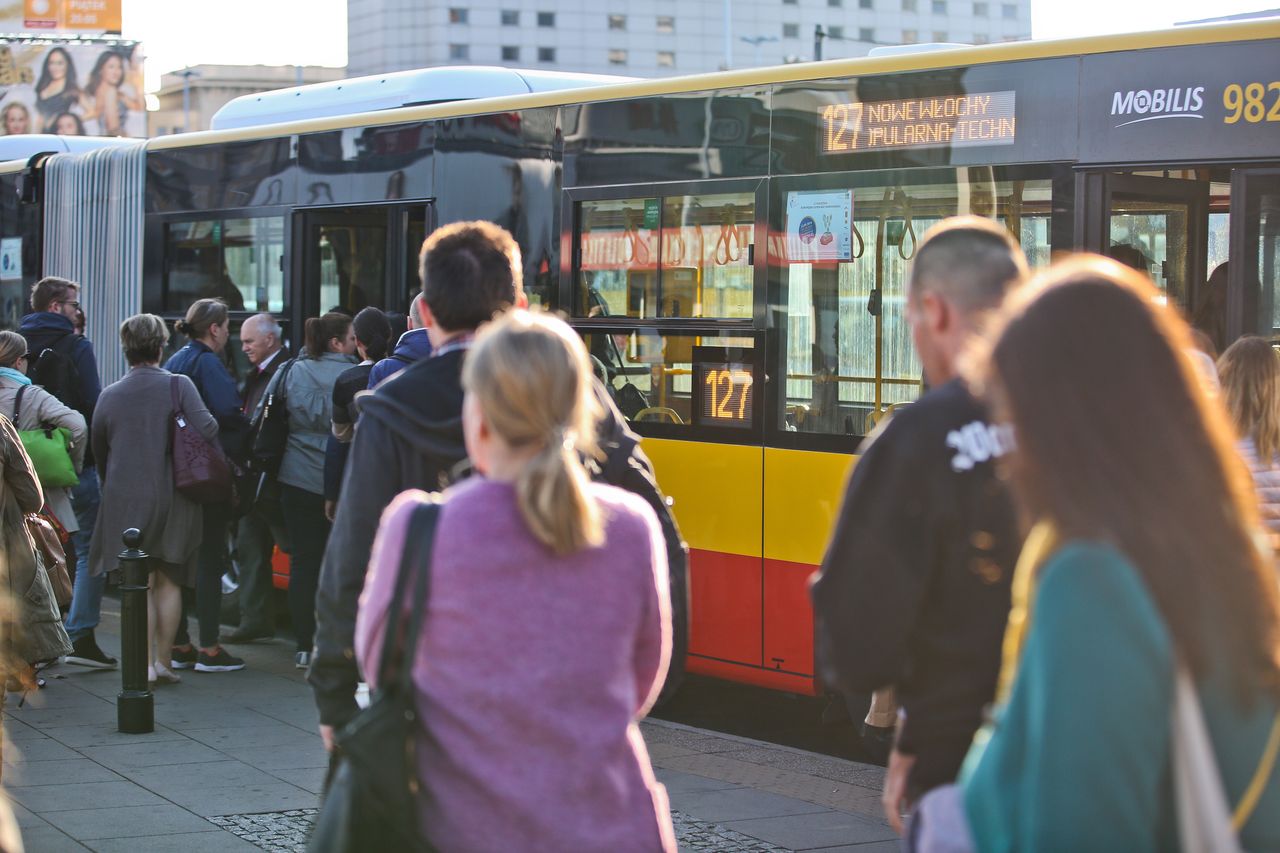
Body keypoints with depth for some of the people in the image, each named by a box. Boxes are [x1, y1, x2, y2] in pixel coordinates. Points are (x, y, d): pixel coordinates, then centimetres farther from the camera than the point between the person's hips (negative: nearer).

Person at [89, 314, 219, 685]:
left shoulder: (110, 395, 1)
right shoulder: (178, 385, -7)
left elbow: (98, 450, 10)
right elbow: (207, 428, -20)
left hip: (125, 498, 1)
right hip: (172, 497, -1)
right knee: (169, 583, 11)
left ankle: (145, 664, -1)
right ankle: (163, 660, 12)